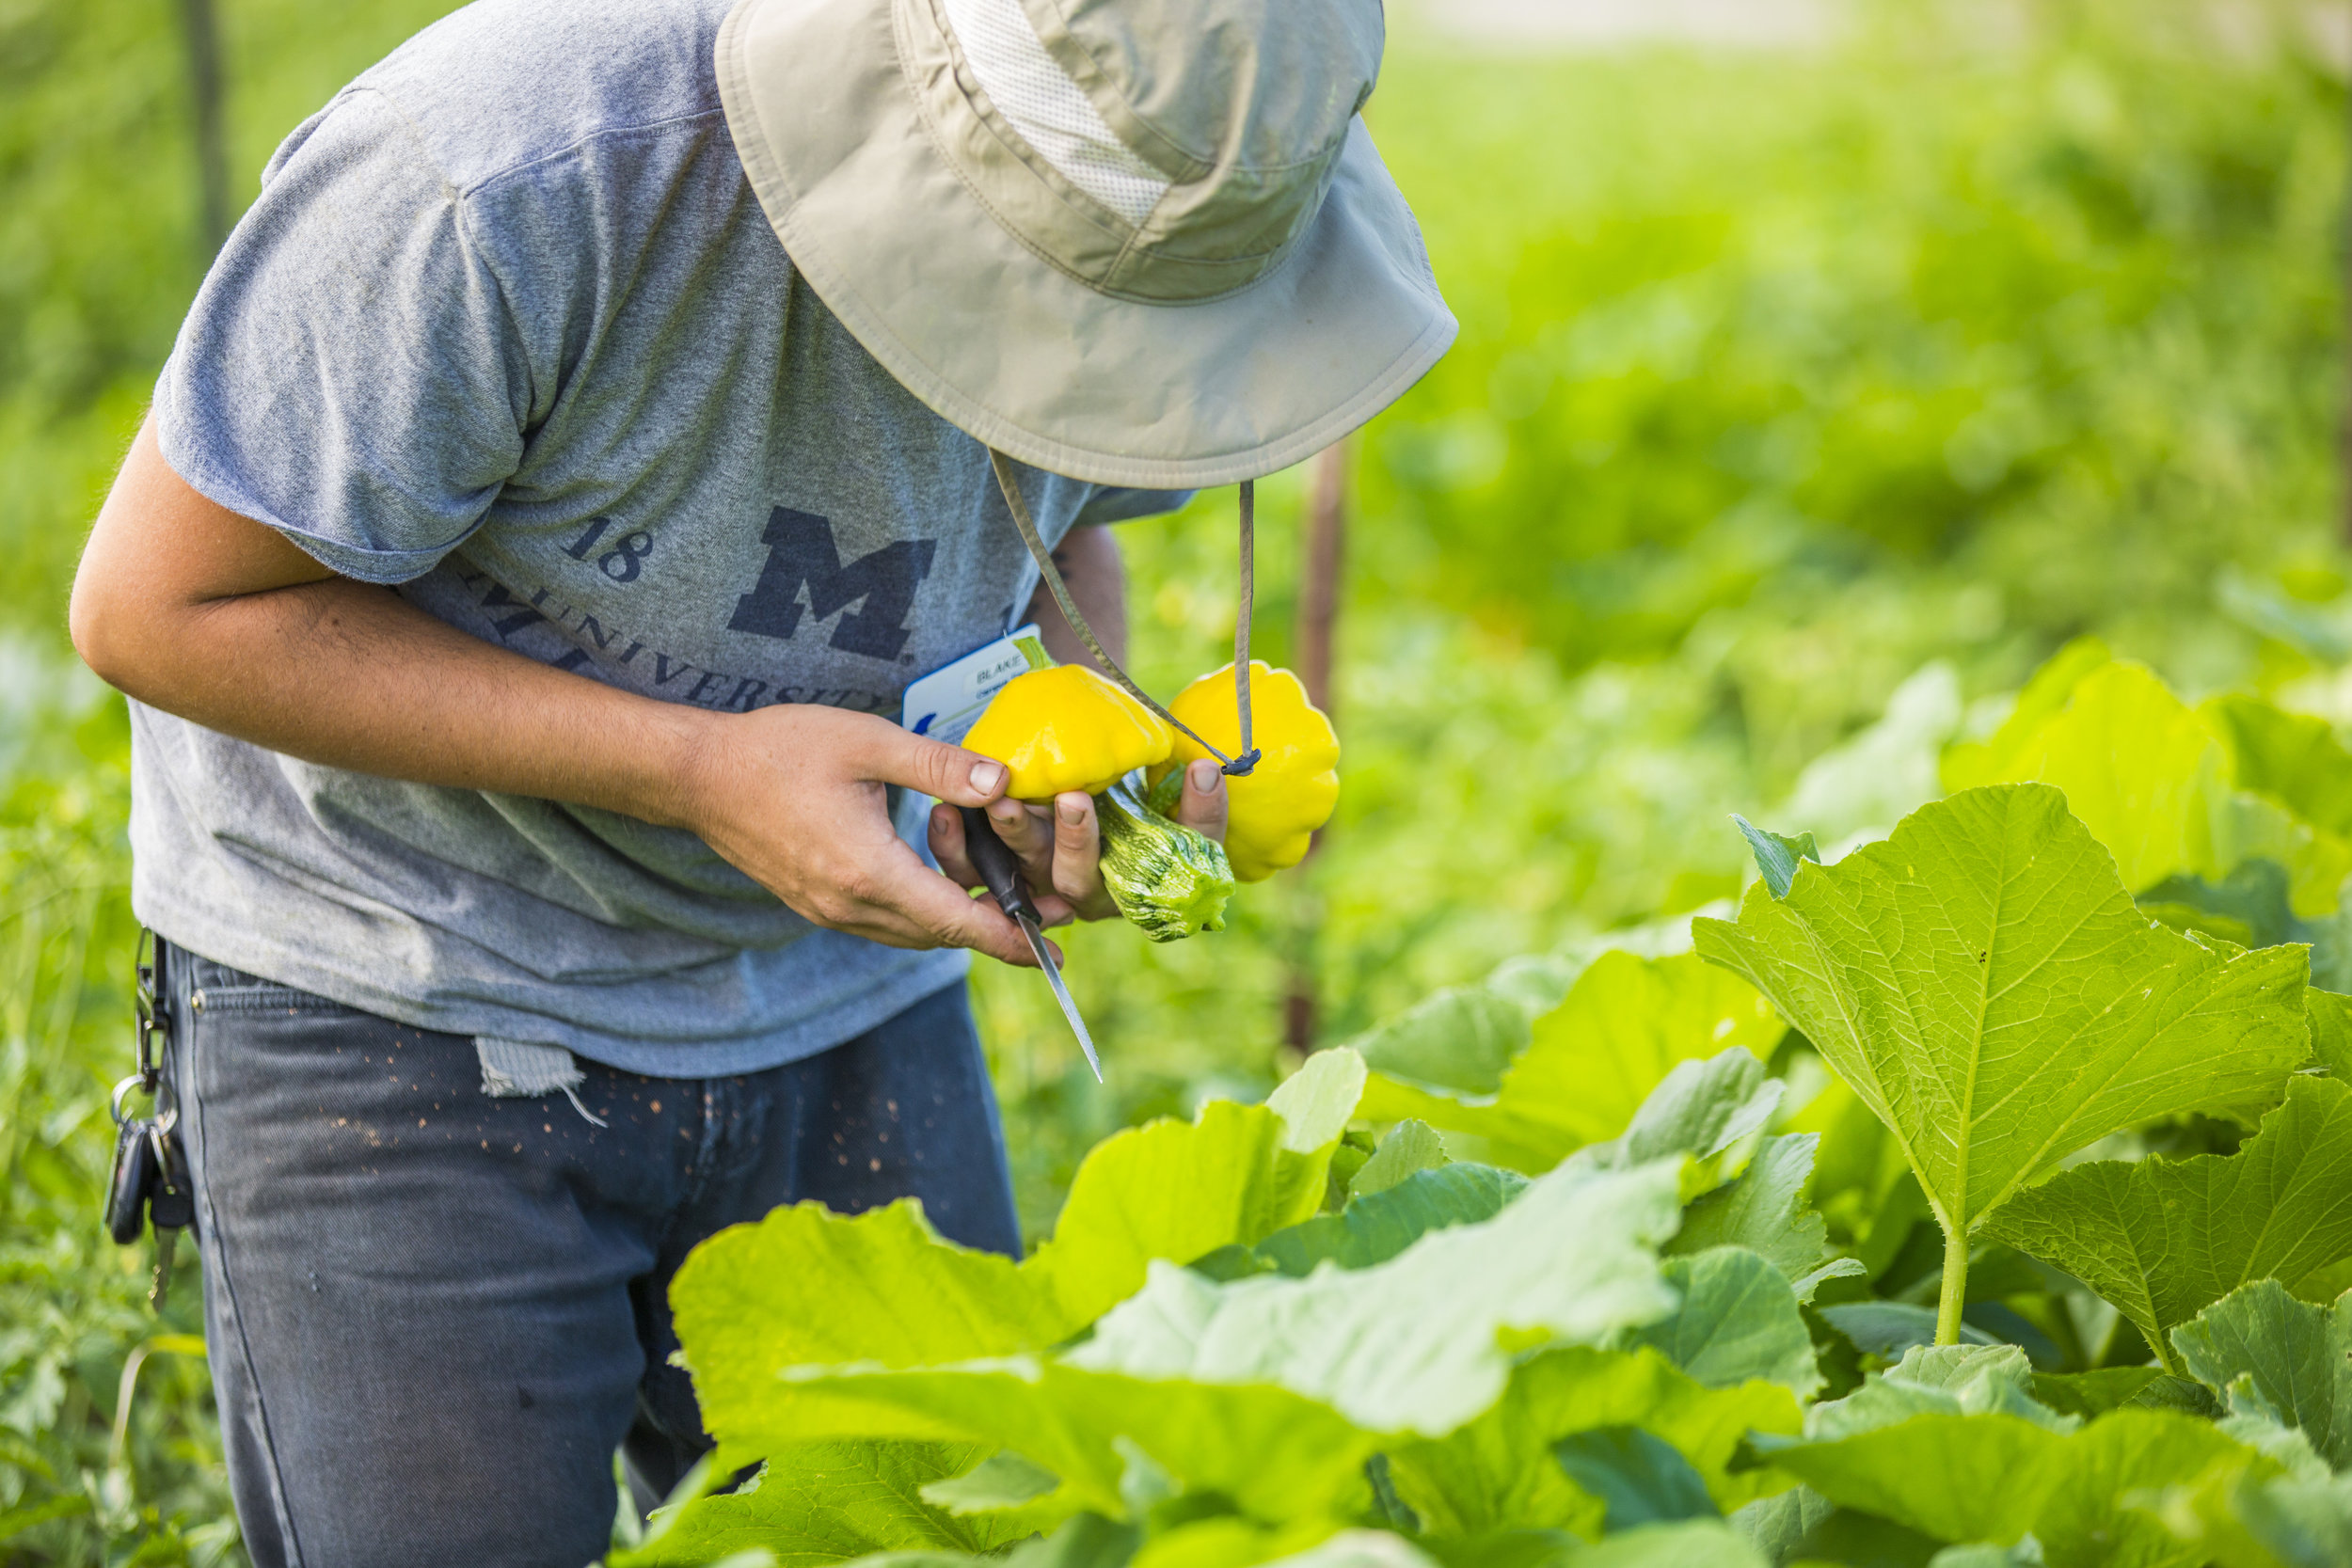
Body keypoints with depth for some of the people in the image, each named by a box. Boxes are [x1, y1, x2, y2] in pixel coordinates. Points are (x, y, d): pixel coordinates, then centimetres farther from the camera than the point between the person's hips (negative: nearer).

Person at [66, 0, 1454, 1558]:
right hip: (403, 1002, -4)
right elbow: (160, 604, -21)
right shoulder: (501, 174, -31)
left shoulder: (1162, 185, -13)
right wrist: (699, 772, -27)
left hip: (839, 993, 4)